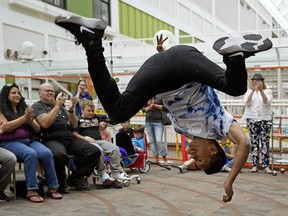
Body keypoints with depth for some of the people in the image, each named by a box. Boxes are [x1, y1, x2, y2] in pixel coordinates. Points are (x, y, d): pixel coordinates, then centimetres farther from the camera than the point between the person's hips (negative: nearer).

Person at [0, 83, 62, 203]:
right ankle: (31, 191, -34)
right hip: (10, 142, -5)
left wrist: (31, 121, -6)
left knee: (47, 153, -25)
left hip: (29, 140, 5)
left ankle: (52, 188, -22)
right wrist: (24, 117, -10)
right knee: (31, 154, -35)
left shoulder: (25, 108, 20)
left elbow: (37, 129, 15)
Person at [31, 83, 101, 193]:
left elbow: (74, 125, 20)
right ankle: (61, 181, -9)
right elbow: (45, 123, -11)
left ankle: (75, 178, 4)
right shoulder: (37, 106, 8)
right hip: (52, 140, -6)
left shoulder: (61, 107, 26)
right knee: (59, 154, -40)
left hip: (70, 138, 6)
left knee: (95, 151, -12)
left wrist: (71, 110, 4)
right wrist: (57, 106, -8)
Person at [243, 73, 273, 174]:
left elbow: (267, 102, -12)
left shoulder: (268, 91, 7)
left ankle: (266, 165, -4)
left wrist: (261, 90, -23)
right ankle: (255, 165, 3)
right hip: (252, 119, 1)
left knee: (265, 142, -5)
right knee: (254, 142, 0)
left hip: (265, 119, -1)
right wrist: (253, 90, -17)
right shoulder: (249, 91, 12)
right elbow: (247, 102, -7)